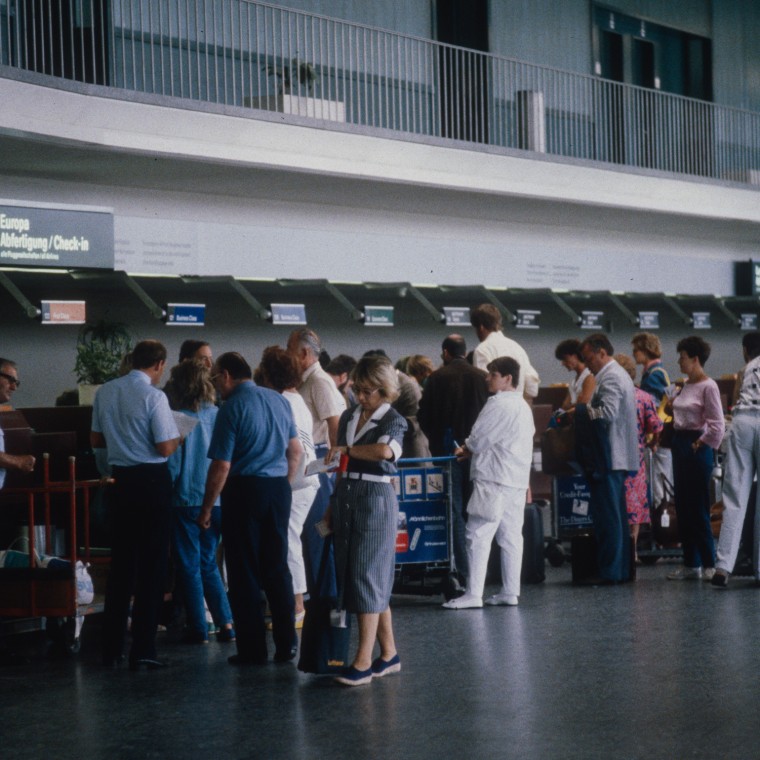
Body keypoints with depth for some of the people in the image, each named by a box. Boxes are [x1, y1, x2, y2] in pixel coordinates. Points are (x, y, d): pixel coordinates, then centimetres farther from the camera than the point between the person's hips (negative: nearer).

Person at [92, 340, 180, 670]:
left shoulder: (105, 392, 4)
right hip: (153, 480, -6)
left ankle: (111, 648, 18)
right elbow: (166, 447, -16)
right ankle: (142, 651, -1)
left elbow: (96, 439, 11)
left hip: (121, 478, 6)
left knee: (121, 562, 15)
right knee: (152, 565, 1)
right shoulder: (153, 396, -15)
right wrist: (177, 438, 4)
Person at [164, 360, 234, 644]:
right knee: (208, 563, 17)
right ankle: (225, 623, 9)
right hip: (217, 500, 5)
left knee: (190, 566, 5)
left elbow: (172, 463, -11)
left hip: (186, 500, -5)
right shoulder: (217, 416, 0)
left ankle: (198, 628, 6)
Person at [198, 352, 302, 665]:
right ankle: (286, 645, 14)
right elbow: (296, 451, 14)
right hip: (279, 487, 6)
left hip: (245, 490, -6)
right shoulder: (278, 400, 8)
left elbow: (222, 466, -15)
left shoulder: (232, 408, -12)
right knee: (277, 568, 13)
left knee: (245, 572, 2)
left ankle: (252, 649, 4)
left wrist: (206, 508, -7)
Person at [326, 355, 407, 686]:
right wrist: (332, 506, 15)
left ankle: (363, 662, -7)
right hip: (346, 497, 7)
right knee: (357, 577, 9)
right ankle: (389, 654, 17)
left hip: (375, 499, -7)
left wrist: (347, 449, -16)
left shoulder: (393, 420, -6)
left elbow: (385, 450, -28)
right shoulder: (348, 417, 13)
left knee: (367, 576, -8)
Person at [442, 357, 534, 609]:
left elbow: (478, 439, -11)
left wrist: (466, 448, 10)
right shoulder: (523, 406, 17)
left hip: (494, 480, -10)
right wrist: (471, 449, 15)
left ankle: (473, 594, -11)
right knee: (511, 536, 9)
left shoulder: (498, 404, -13)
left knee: (478, 535, -8)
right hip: (517, 480, 10)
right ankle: (510, 592, 10)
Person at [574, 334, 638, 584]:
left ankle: (609, 571, -7)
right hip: (617, 457, 11)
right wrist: (582, 412, 14)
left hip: (608, 458, -11)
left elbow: (608, 413, -25)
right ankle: (621, 568, 17)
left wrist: (581, 411, -13)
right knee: (617, 514, 13)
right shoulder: (619, 374, 20)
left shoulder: (610, 378, -14)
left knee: (606, 516, -8)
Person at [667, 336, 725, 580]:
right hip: (680, 446, 9)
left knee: (698, 509, -5)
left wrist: (701, 444, -12)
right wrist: (675, 439, 9)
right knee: (682, 507, 10)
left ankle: (709, 564, 2)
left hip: (697, 449, -9)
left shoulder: (708, 387, -13)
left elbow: (717, 425, -17)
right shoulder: (686, 385, 11)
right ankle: (691, 564, 16)